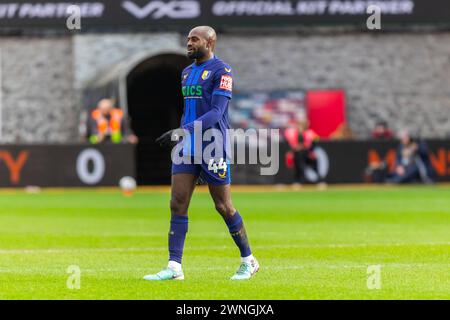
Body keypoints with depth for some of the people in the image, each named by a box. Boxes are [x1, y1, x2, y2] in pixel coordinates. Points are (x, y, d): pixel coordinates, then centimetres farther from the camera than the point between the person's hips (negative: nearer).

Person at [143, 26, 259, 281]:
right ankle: (174, 267, -5)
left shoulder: (221, 71, -8)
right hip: (187, 147, 7)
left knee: (224, 207, 0)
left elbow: (216, 112, -18)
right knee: (178, 204, -4)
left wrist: (182, 131, -27)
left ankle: (248, 261, 15)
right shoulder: (187, 72, 16)